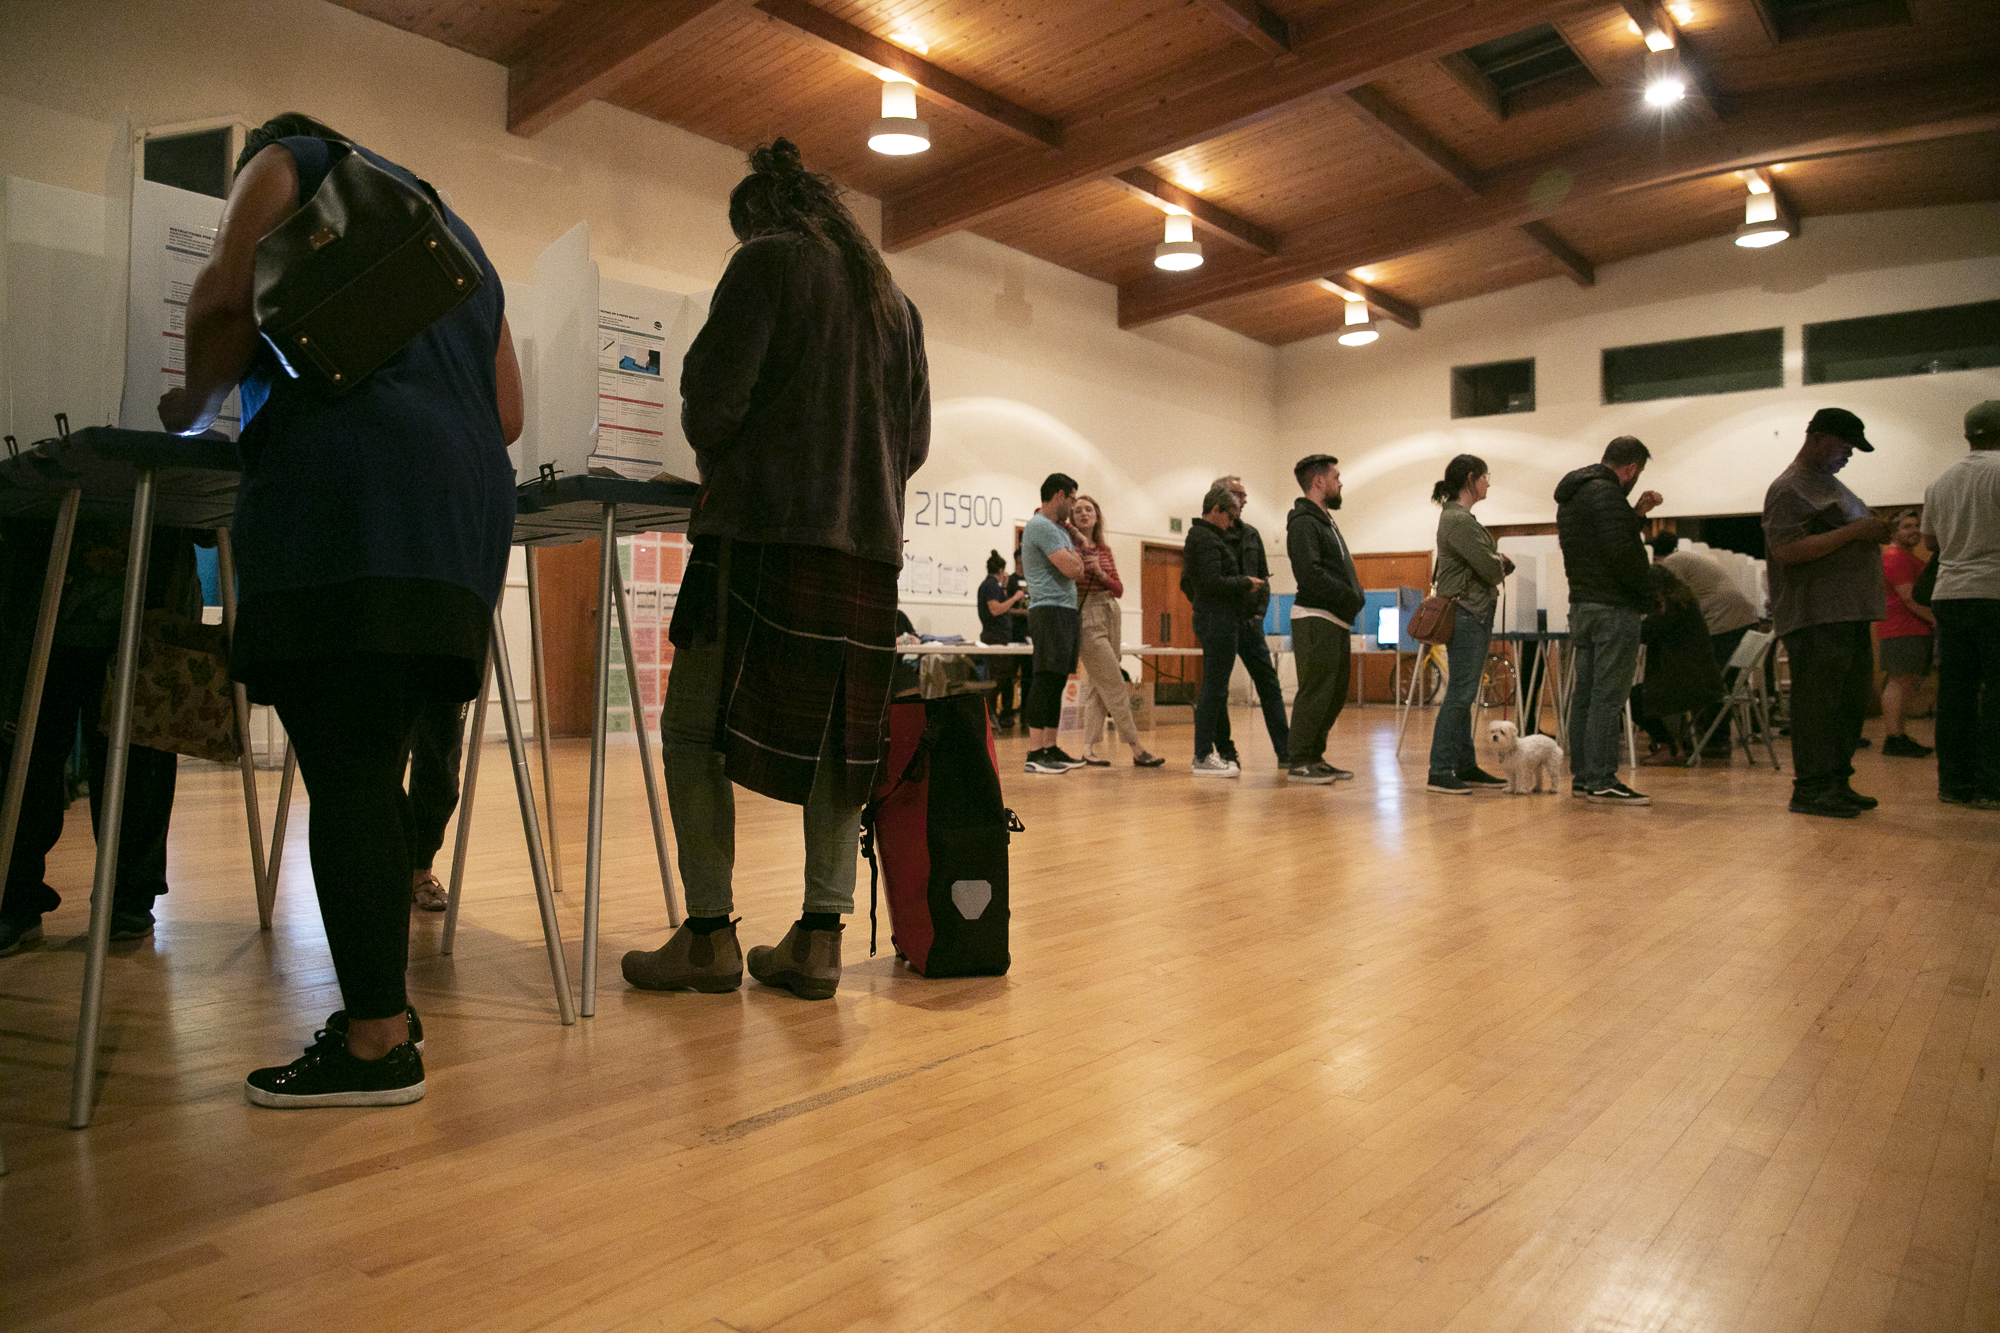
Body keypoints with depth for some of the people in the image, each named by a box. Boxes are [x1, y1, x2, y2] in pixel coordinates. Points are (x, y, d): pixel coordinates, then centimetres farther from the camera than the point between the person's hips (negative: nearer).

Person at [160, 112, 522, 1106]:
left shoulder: (287, 161, 16)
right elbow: (507, 414, 25)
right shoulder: (451, 228, 34)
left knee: (344, 775, -9)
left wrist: (193, 407, 13)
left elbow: (227, 300, -3)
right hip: (463, 516, 7)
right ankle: (384, 1004, 13)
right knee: (370, 772, 10)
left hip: (341, 502, -7)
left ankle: (377, 1043, -9)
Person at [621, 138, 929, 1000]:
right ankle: (819, 940, 7)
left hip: (768, 527, -7)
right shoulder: (893, 298, 22)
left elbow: (713, 392, -6)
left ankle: (709, 935, -1)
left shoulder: (768, 260, 3)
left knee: (695, 729, 0)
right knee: (836, 736, 6)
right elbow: (916, 438, 20)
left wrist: (715, 462, 13)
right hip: (868, 542, 7)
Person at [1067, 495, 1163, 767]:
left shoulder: (1105, 551, 14)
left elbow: (1119, 589, 10)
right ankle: (1136, 749, -5)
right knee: (1115, 685, -7)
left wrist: (1100, 572, -8)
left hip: (1111, 615, 6)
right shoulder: (1070, 545, -1)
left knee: (1096, 684, 6)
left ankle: (1089, 748, 10)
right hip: (1087, 617, -6)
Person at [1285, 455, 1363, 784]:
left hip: (1337, 620, 10)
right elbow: (1309, 574, -22)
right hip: (1315, 620, -10)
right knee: (1316, 692, -8)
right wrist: (1351, 597, -16)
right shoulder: (1303, 522, -10)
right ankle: (1298, 763, -3)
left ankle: (1314, 757, 19)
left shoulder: (1326, 521, 22)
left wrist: (1355, 598, 4)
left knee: (1335, 693, 11)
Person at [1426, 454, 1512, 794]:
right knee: (1459, 693, -10)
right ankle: (1439, 772, -7)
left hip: (1476, 614, 10)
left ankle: (1465, 767, 17)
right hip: (1465, 615, -10)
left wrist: (1498, 560, 1)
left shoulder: (1462, 517, 18)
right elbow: (1490, 568, -16)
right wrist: (1500, 560, 4)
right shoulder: (1457, 520, -14)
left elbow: (1495, 566, 22)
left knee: (1464, 695, 12)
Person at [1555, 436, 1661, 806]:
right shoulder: (1606, 493, -14)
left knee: (1585, 693, 11)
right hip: (1613, 608, -10)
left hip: (1582, 605, 10)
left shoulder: (1571, 494, 17)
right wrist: (1646, 591, -8)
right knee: (1608, 696, -8)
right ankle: (1602, 780, -6)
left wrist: (1635, 513, 17)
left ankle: (1581, 776, 16)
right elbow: (1620, 553, -20)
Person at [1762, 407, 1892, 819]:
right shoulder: (1790, 489, -9)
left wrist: (1872, 533, 15)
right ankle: (1811, 788, -5)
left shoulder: (1828, 483, 22)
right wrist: (1853, 532, -20)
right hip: (1816, 616, -10)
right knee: (1817, 701, -9)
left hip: (1848, 614, 10)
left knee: (1851, 700, 11)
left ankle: (1837, 781, 19)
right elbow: (1787, 551, -22)